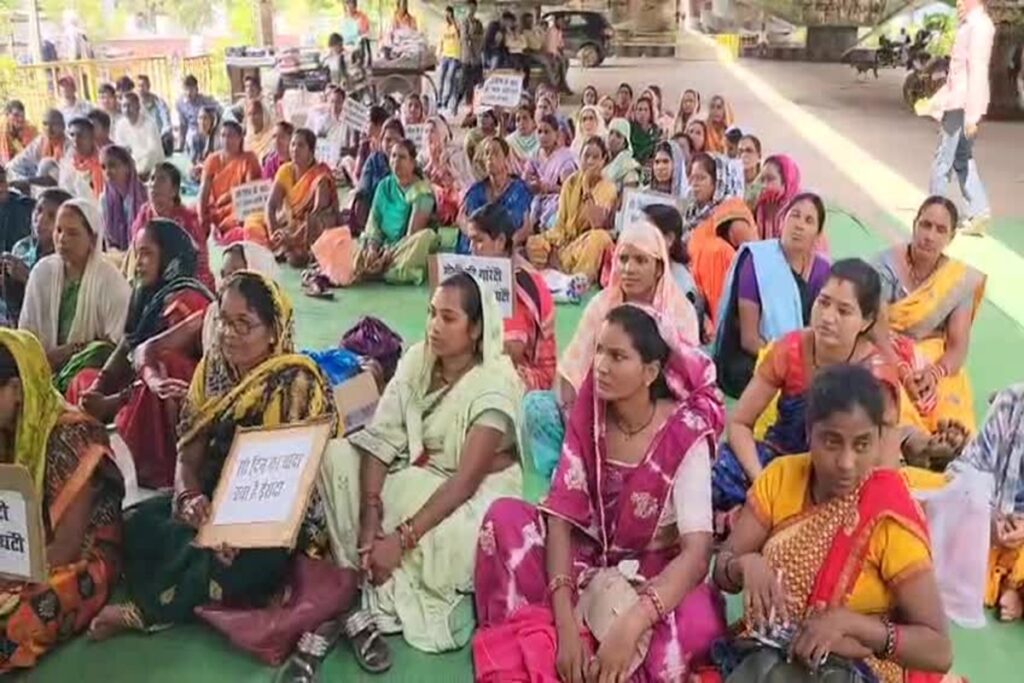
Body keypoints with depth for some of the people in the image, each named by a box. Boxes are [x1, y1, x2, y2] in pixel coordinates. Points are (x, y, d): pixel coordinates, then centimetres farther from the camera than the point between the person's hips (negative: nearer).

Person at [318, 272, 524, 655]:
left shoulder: (495, 383, -23)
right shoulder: (417, 360, -7)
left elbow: (465, 481, -27)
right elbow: (380, 438, -13)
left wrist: (401, 539, -31)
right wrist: (370, 518, -26)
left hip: (478, 487, -6)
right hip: (417, 472, 6)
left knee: (445, 535, -39)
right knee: (336, 456, -16)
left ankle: (392, 598, -7)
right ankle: (373, 576, -12)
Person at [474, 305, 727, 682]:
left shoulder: (686, 435, -20)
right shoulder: (588, 419, -9)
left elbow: (698, 551, -27)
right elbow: (561, 516, -15)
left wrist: (631, 625, -41)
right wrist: (564, 622, -29)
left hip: (655, 574, -2)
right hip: (590, 559, 3)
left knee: (699, 624, -36)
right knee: (505, 516, -22)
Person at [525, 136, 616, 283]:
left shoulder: (608, 188, -6)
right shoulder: (571, 182, 5)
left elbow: (597, 223, -21)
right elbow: (561, 221, 2)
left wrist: (586, 188, -21)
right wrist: (554, 244, -16)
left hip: (590, 242, -3)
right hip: (568, 239, 3)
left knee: (599, 237, -37)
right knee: (534, 243, -23)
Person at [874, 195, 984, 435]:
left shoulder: (961, 280, -1)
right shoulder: (887, 266, -9)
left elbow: (958, 346, -4)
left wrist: (934, 373, -24)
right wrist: (903, 373, -29)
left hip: (937, 369, 3)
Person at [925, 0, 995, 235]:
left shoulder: (979, 25, -15)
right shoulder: (969, 25, 15)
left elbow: (978, 71, -20)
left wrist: (971, 114, -23)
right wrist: (940, 99, 23)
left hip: (963, 106, -10)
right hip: (957, 102, 10)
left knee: (943, 160, 0)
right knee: (963, 160, 12)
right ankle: (979, 212, 13)